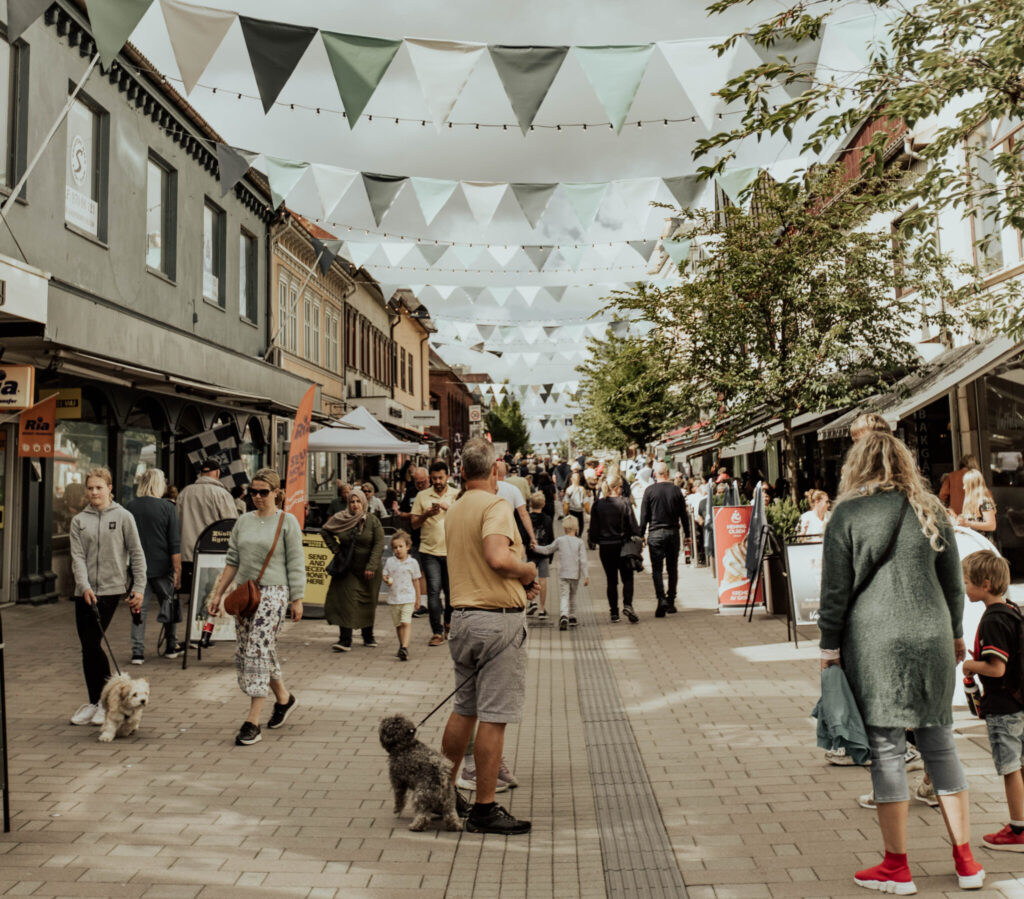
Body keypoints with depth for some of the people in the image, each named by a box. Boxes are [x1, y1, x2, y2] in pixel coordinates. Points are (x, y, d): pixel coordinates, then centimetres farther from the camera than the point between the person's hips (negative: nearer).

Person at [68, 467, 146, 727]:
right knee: (88, 646, 6)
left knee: (92, 644, -9)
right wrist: (84, 586, -12)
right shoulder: (79, 521, 10)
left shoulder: (123, 516, 1)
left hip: (111, 588, -4)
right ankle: (94, 703, 19)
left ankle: (106, 703, 6)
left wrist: (139, 588, -3)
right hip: (85, 591, 4)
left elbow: (137, 554, 1)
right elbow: (77, 557, 2)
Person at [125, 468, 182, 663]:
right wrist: (177, 571, -5)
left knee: (139, 609, 6)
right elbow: (175, 544, -9)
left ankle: (137, 652, 3)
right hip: (162, 567, -2)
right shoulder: (167, 507, -8)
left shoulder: (129, 507, 0)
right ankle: (172, 647, 23)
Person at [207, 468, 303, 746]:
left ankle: (252, 722, -6)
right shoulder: (244, 521, 11)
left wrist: (297, 600, -6)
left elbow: (296, 564, -4)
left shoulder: (287, 522, -3)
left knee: (258, 651, -10)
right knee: (247, 653, 10)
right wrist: (218, 593, 11)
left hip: (272, 593, -6)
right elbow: (232, 562, 15)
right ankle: (284, 698, 31)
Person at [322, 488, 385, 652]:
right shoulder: (340, 519, -3)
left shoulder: (373, 521, -9)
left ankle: (368, 636, 27)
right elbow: (324, 531, 14)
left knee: (368, 603, 11)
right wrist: (335, 548, 3)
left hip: (368, 570, -1)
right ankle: (345, 640, -8)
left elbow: (379, 545, -11)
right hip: (347, 568, 1)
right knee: (345, 601, -9)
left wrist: (371, 566, -18)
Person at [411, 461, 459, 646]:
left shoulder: (457, 495, 6)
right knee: (433, 590, -7)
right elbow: (413, 523, 5)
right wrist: (427, 514, -12)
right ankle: (437, 632, -2)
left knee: (451, 590, 8)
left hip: (452, 551, 0)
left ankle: (448, 622, 33)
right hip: (429, 551, 0)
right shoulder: (422, 496, 6)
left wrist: (450, 508, -16)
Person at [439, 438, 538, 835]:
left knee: (464, 709, 19)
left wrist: (519, 585, 11)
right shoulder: (495, 505, -12)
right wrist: (530, 571, -9)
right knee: (494, 717, -1)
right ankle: (484, 809, 7)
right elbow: (498, 557, -28)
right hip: (499, 620, -8)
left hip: (462, 616, 8)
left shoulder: (453, 511, 13)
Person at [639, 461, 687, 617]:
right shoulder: (676, 490, 2)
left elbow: (644, 516, -3)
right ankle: (670, 601, 16)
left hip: (655, 533, -2)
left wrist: (641, 535, 4)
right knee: (672, 568, 12)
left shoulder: (650, 491, -4)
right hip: (673, 533, 2)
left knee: (657, 568, 0)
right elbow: (683, 515, 7)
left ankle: (661, 598, -16)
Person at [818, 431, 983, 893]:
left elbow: (835, 589, -5)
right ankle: (965, 860, 22)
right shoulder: (930, 509, 6)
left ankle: (896, 867, 11)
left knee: (886, 749, 3)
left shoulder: (848, 514, -5)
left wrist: (830, 647, 2)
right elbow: (953, 580, 12)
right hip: (931, 639, 4)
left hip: (874, 644, -4)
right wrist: (955, 633, 23)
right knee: (940, 743, 14)